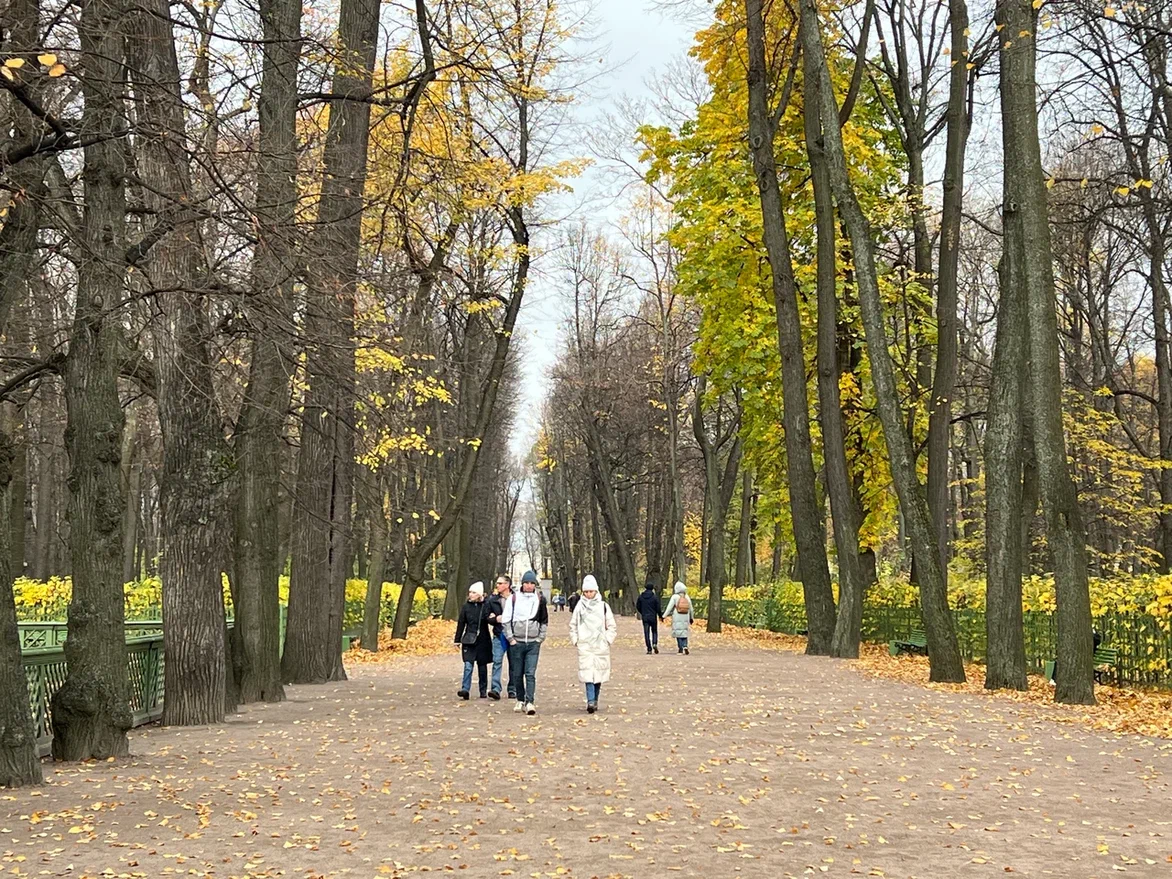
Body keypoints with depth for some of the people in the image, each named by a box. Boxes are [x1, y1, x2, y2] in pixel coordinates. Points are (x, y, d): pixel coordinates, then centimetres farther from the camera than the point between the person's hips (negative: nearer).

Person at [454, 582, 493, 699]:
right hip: (469, 640, 1)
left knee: (482, 666, 8)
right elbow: (461, 624, 8)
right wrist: (457, 640, 8)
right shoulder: (466, 607, 4)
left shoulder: (486, 606, -2)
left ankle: (483, 691, 19)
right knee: (468, 665, -11)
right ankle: (465, 689, -18)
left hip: (483, 640, -1)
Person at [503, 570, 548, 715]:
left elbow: (544, 621, 12)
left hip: (533, 643, -1)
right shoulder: (513, 599, 1)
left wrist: (540, 638, 5)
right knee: (518, 674, 7)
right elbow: (506, 620, 3)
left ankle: (530, 702, -13)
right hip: (516, 643, 1)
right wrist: (510, 638, -2)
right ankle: (520, 700, 20)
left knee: (531, 674, -10)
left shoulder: (540, 600, 4)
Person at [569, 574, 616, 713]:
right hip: (584, 646, -1)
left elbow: (612, 627, 9)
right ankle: (591, 702, -18)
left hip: (601, 646, 1)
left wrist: (607, 640, -1)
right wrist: (575, 640, 5)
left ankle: (594, 701, 18)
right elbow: (573, 626, 15)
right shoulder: (579, 607, 6)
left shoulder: (603, 606, 4)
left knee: (599, 675, 5)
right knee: (588, 674, -11)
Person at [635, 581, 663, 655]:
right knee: (654, 631, 16)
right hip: (653, 617, -1)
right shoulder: (655, 597, -8)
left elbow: (638, 607, 8)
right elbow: (658, 608, -8)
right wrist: (661, 615, 9)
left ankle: (649, 649, -1)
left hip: (645, 618, 1)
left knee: (646, 633, 4)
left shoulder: (641, 597, 0)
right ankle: (655, 643, -8)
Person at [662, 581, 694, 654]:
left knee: (678, 632, 5)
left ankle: (681, 649, 2)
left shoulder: (675, 597, -8)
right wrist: (691, 618, 23)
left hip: (677, 618, -3)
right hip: (685, 618, 3)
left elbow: (669, 607, -12)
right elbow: (690, 609, 11)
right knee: (684, 632, 12)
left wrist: (664, 616, -12)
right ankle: (685, 646, -9)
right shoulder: (687, 597, 5)